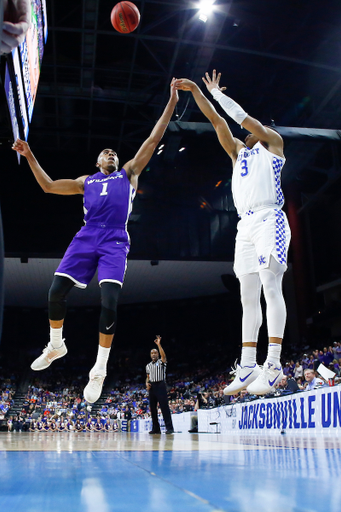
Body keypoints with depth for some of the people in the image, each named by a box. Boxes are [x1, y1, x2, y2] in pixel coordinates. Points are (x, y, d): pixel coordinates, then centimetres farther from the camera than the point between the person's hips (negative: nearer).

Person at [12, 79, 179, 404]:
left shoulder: (129, 172, 21)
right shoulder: (86, 181, 27)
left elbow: (153, 139, 17)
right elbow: (48, 186, 28)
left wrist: (171, 103, 14)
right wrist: (30, 157, 23)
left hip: (115, 239, -3)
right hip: (87, 236, 3)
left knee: (109, 300, -19)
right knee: (56, 291, -7)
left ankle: (99, 370, -7)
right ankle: (56, 346, 21)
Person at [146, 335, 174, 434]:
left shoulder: (161, 362, 3)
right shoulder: (148, 366, 19)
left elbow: (163, 356, -18)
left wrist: (158, 344, -25)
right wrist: (147, 383, 2)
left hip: (160, 385, -6)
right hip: (152, 386, 6)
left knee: (164, 406, -11)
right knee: (152, 407, 4)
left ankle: (169, 428, -11)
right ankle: (156, 428, 11)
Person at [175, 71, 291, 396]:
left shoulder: (273, 143, 15)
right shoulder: (238, 152, 28)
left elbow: (243, 118, 8)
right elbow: (216, 120, 23)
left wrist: (217, 92, 19)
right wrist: (195, 91, 19)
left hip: (269, 219, -6)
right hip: (245, 225, 6)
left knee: (270, 286, -18)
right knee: (248, 297, 2)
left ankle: (273, 365, -21)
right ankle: (247, 367, 3)